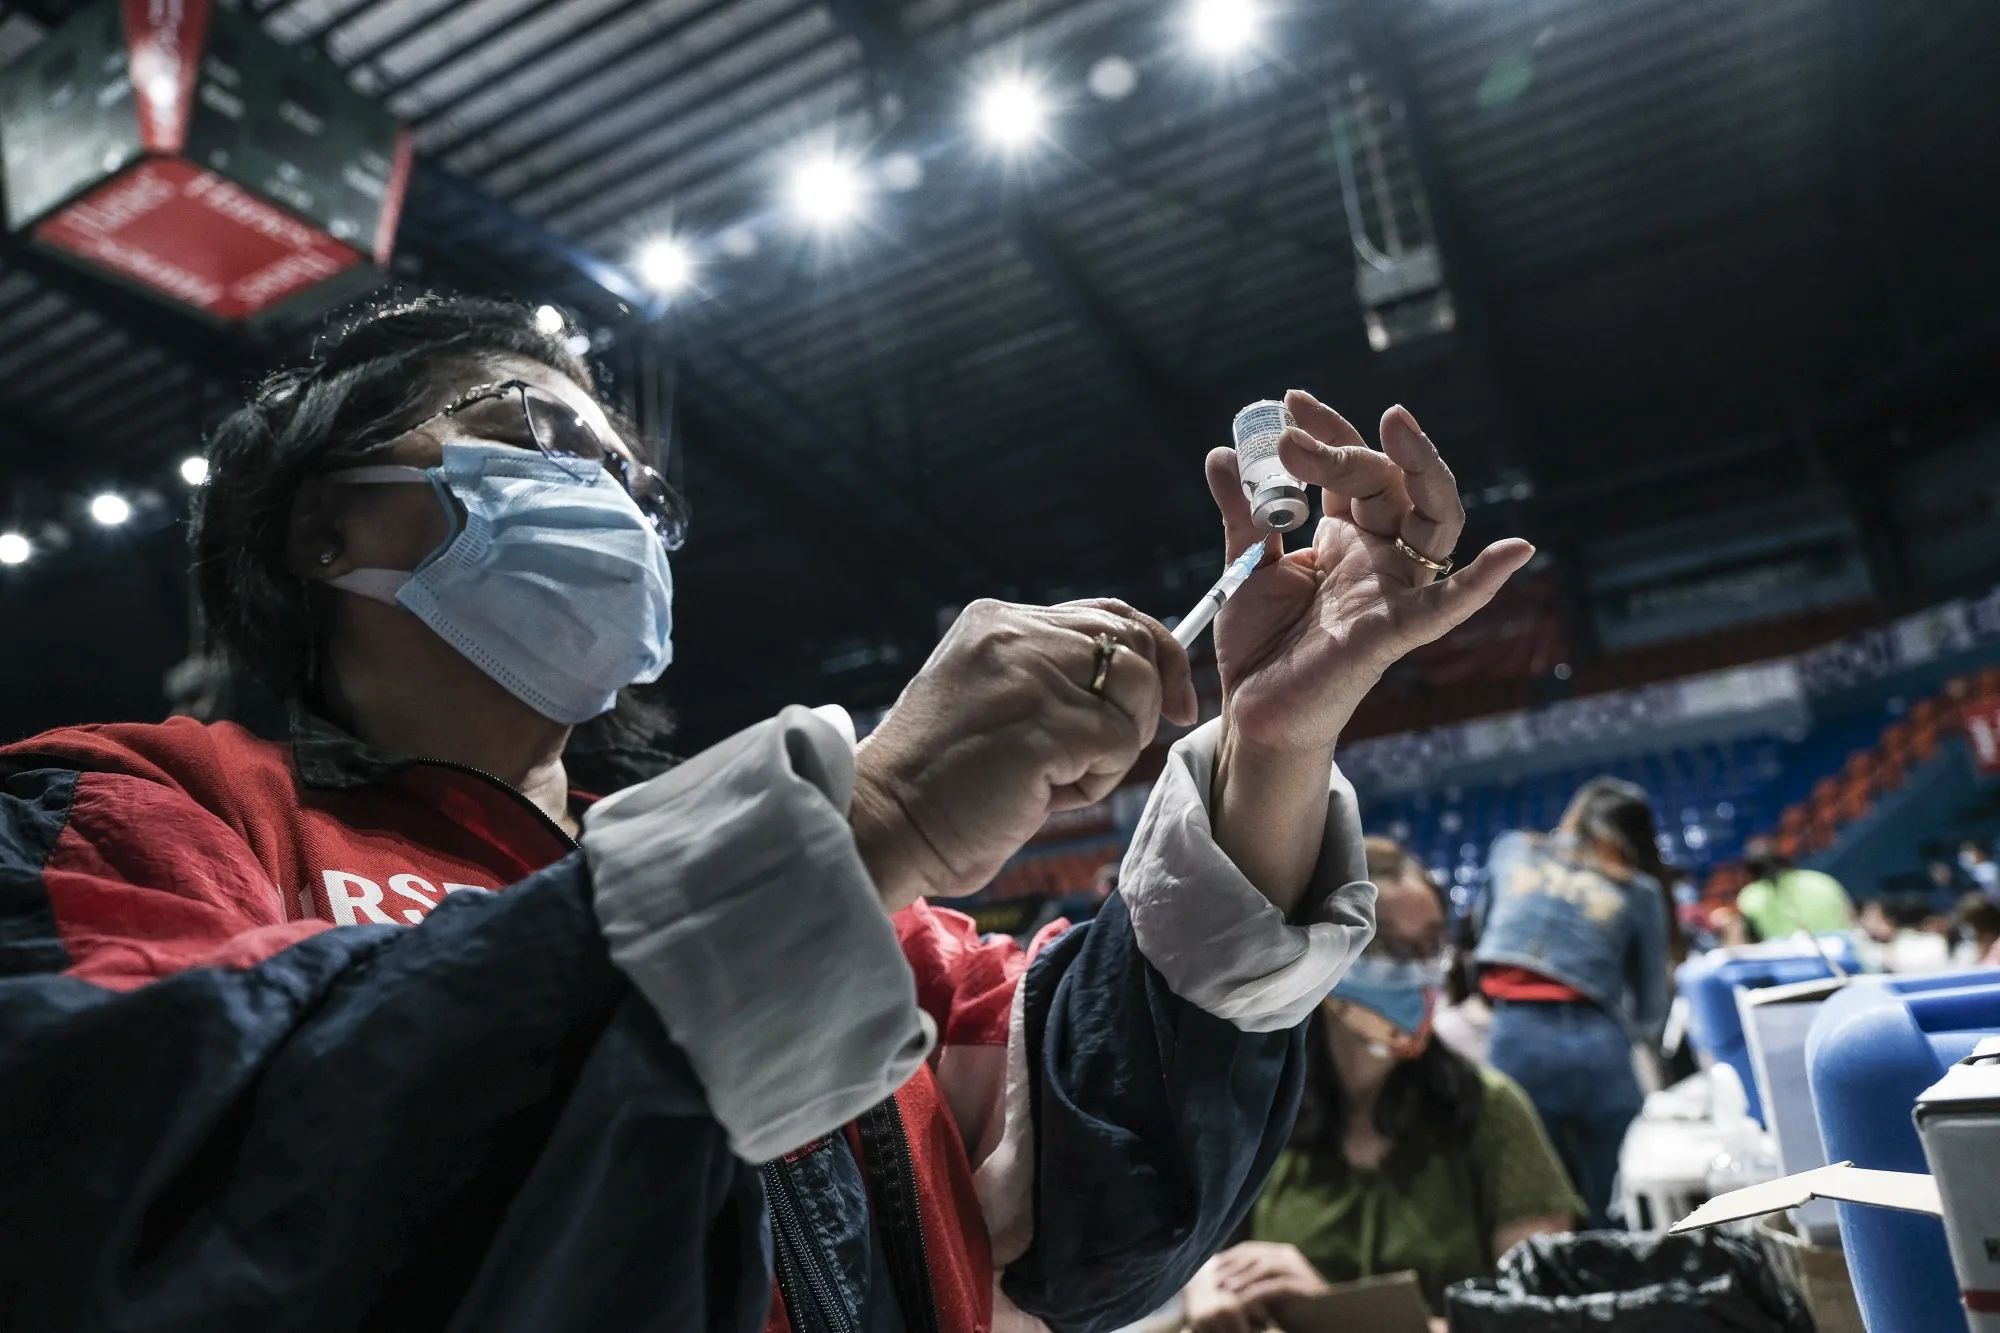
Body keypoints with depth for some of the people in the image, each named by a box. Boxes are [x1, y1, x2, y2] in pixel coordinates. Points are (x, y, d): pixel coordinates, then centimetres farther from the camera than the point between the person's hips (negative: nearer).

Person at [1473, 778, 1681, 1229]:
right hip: (1595, 1044, 0)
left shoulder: (1511, 850, 15)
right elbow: (1651, 1011, 12)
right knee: (1619, 1215, 12)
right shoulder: (1640, 890, 10)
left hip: (1514, 1040, 1)